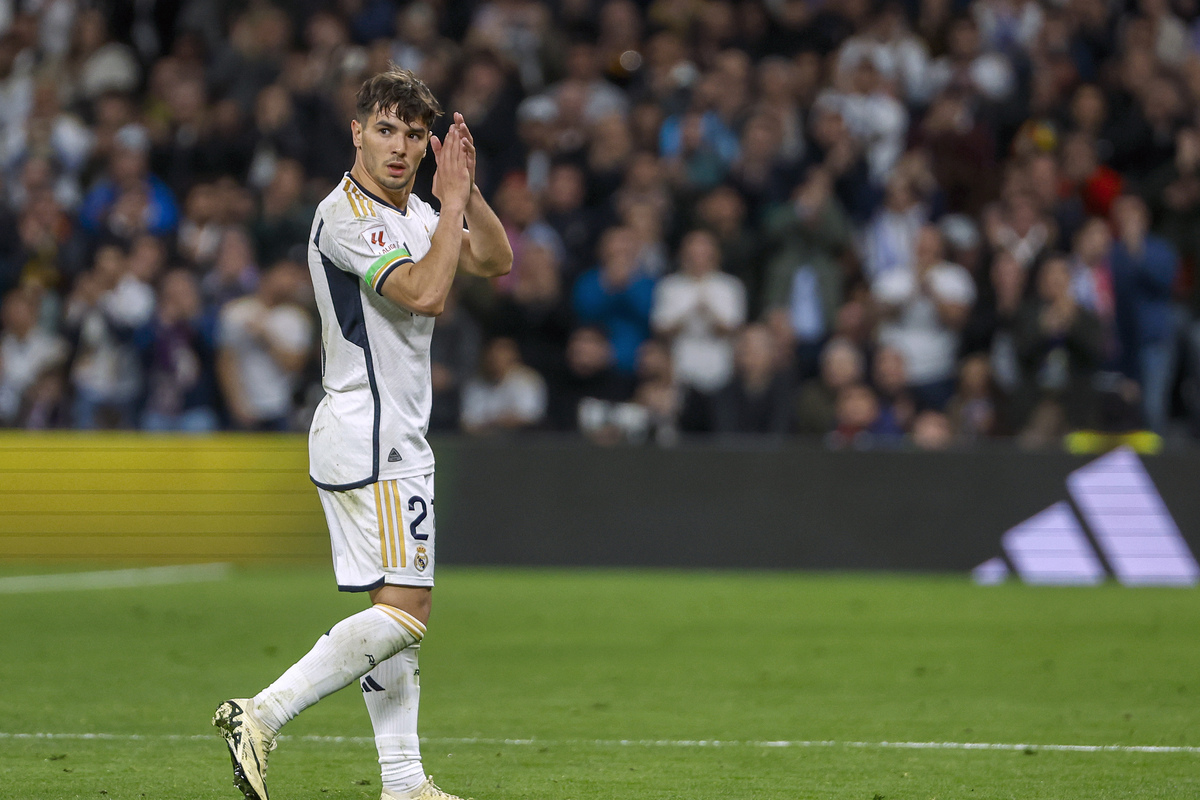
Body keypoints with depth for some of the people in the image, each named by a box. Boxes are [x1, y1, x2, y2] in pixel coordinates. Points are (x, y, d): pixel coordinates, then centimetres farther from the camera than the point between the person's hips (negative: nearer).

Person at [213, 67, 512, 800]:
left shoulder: (412, 211, 14)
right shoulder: (346, 214, -15)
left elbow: (495, 261, 14)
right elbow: (425, 293, -24)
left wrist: (466, 190, -1)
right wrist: (452, 200, -17)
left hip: (396, 437, 10)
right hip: (369, 435, -10)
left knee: (396, 614, 8)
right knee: (404, 611, -15)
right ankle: (263, 715, -17)